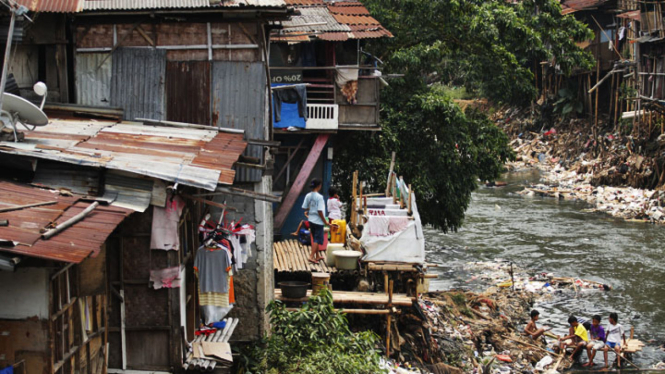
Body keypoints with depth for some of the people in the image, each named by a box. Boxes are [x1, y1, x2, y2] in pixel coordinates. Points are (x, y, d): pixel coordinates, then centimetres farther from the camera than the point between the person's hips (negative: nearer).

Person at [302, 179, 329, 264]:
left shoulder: (308, 196, 0)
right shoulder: (319, 197, -18)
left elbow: (305, 208, 5)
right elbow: (320, 211, -20)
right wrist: (325, 221, -12)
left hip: (311, 220, 7)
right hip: (318, 221, -7)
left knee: (315, 239, 19)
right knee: (317, 239, -1)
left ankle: (317, 256, 29)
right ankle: (311, 256, -10)